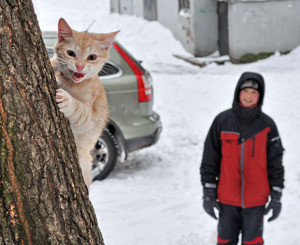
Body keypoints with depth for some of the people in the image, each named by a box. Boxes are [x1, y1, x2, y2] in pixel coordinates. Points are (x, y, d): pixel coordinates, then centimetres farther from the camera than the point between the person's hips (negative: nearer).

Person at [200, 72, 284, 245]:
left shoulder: (267, 125, -2)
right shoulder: (222, 121, -2)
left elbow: (275, 163, 3)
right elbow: (209, 160, 2)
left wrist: (276, 197, 2)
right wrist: (208, 193, 1)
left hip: (256, 199, -1)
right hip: (227, 199, 1)